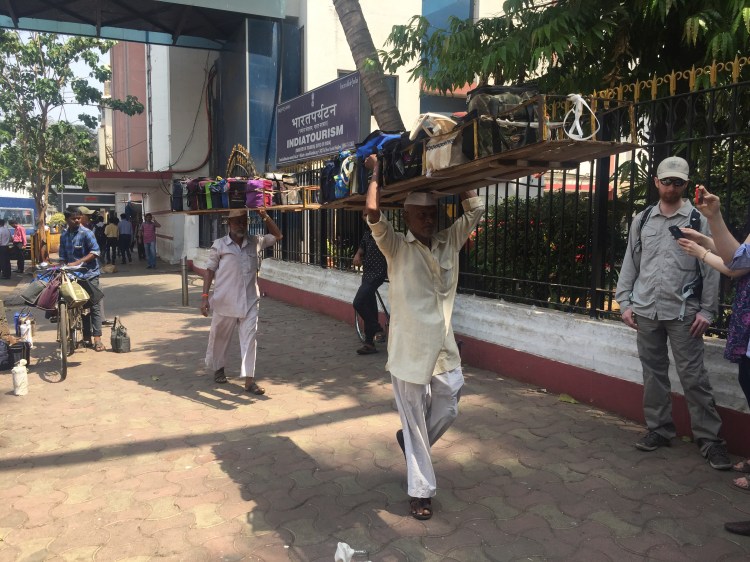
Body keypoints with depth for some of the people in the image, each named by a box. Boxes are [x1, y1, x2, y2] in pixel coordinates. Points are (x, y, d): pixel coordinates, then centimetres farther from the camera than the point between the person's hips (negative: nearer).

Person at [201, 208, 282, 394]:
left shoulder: (255, 242, 6)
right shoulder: (219, 245, -1)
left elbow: (277, 236, 18)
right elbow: (210, 271, 1)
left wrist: (265, 217, 4)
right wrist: (204, 296, -5)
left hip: (249, 301, 1)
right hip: (225, 301, -1)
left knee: (249, 339, -4)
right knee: (219, 337, 14)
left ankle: (249, 380, -1)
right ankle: (218, 368, 39)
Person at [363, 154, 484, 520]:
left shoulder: (449, 242, 5)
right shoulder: (396, 247, -8)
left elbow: (475, 209, 6)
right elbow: (372, 214, -23)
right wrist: (375, 173, -13)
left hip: (444, 347, 5)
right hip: (409, 349, -5)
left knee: (447, 411, 15)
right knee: (415, 421, 6)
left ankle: (410, 442, 45)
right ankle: (421, 490, 21)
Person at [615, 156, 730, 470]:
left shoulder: (699, 220, 0)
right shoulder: (641, 220, 9)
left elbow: (710, 269, -1)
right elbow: (630, 263, 11)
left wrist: (707, 310, -6)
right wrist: (624, 302, 5)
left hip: (683, 313, -3)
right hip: (646, 311, 3)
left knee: (693, 377, -2)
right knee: (653, 374, 10)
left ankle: (710, 438, 9)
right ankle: (659, 429, 22)